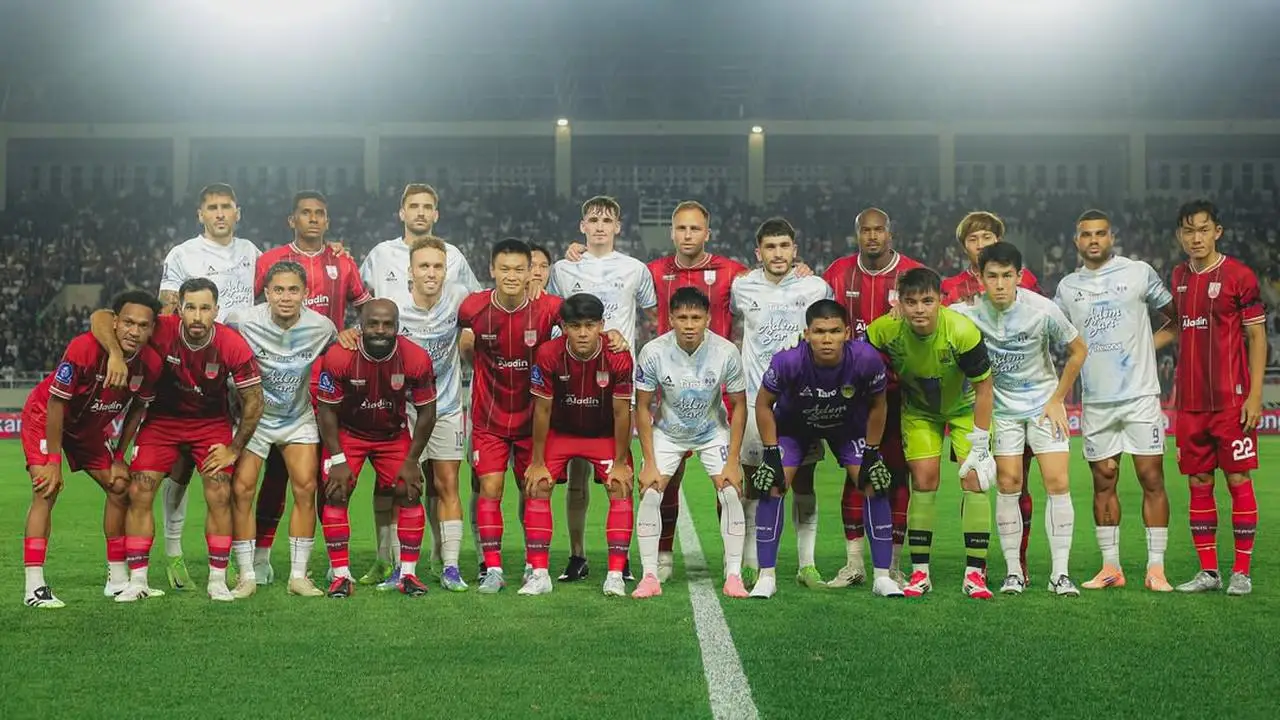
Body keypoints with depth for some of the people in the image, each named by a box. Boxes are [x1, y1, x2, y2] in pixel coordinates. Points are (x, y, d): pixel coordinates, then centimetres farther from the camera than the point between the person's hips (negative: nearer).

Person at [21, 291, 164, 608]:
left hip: (91, 427, 6)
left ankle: (118, 580, 14)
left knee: (120, 487, 3)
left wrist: (119, 458, 1)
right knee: (47, 489, -22)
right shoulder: (83, 349, -35)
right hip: (44, 417, -6)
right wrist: (54, 461, -24)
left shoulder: (150, 364, -19)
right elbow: (55, 403, -27)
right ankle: (34, 588, -22)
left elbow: (136, 409, -1)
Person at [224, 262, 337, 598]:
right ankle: (247, 575, 2)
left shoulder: (322, 327, -12)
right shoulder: (242, 321, -19)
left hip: (299, 417, 2)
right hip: (253, 415, -1)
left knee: (306, 489, -7)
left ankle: (298, 575, 4)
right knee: (241, 489, -10)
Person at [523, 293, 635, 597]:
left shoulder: (618, 357, -26)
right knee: (537, 488, -10)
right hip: (558, 432, 1)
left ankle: (616, 575, -5)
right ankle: (538, 574, -3)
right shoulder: (548, 354, -26)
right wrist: (538, 462, -10)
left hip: (605, 434, 0)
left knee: (621, 489, -13)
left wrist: (620, 462, -10)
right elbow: (542, 409, -15)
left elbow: (621, 412, -15)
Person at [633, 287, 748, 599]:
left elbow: (739, 405, -11)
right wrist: (649, 463, -16)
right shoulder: (653, 352, -24)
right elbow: (643, 407, -13)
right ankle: (650, 576, -3)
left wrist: (733, 461, -14)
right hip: (667, 432, 0)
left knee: (731, 494, -14)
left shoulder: (725, 352, -23)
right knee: (649, 494, -14)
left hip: (714, 432, 0)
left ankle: (734, 575, -3)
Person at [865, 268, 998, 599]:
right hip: (918, 410, 1)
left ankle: (975, 573, -5)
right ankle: (920, 572, 1)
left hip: (964, 407, -1)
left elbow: (983, 387, -21)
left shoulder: (963, 331, -32)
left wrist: (979, 446, -19)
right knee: (924, 480, -8)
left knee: (974, 479, -12)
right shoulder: (883, 330, -27)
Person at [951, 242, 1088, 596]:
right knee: (1008, 484, -4)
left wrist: (1057, 400, -3)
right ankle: (1013, 572, 6)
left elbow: (1078, 350, -3)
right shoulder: (968, 311, -15)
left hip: (1043, 403, -1)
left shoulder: (1042, 310, -17)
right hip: (1001, 407, 1)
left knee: (1058, 482, -8)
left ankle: (1060, 573, -1)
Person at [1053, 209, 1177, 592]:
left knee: (1152, 479, -4)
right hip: (1096, 400, 3)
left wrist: (1155, 342, -3)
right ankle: (1110, 567, 14)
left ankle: (1156, 568, 1)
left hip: (1140, 395, -3)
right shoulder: (1067, 286, 10)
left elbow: (1177, 316, 10)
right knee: (1103, 482, 6)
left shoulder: (1139, 272, 1)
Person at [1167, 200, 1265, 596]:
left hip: (1231, 400, -5)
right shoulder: (1178, 277, 10)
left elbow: (1257, 337, -5)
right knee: (1198, 483, 7)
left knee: (1238, 479, 0)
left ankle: (1241, 572, 9)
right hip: (1191, 403, 5)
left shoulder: (1238, 275, -6)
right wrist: (1178, 385, 12)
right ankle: (1208, 571, 16)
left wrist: (1254, 395, -11)